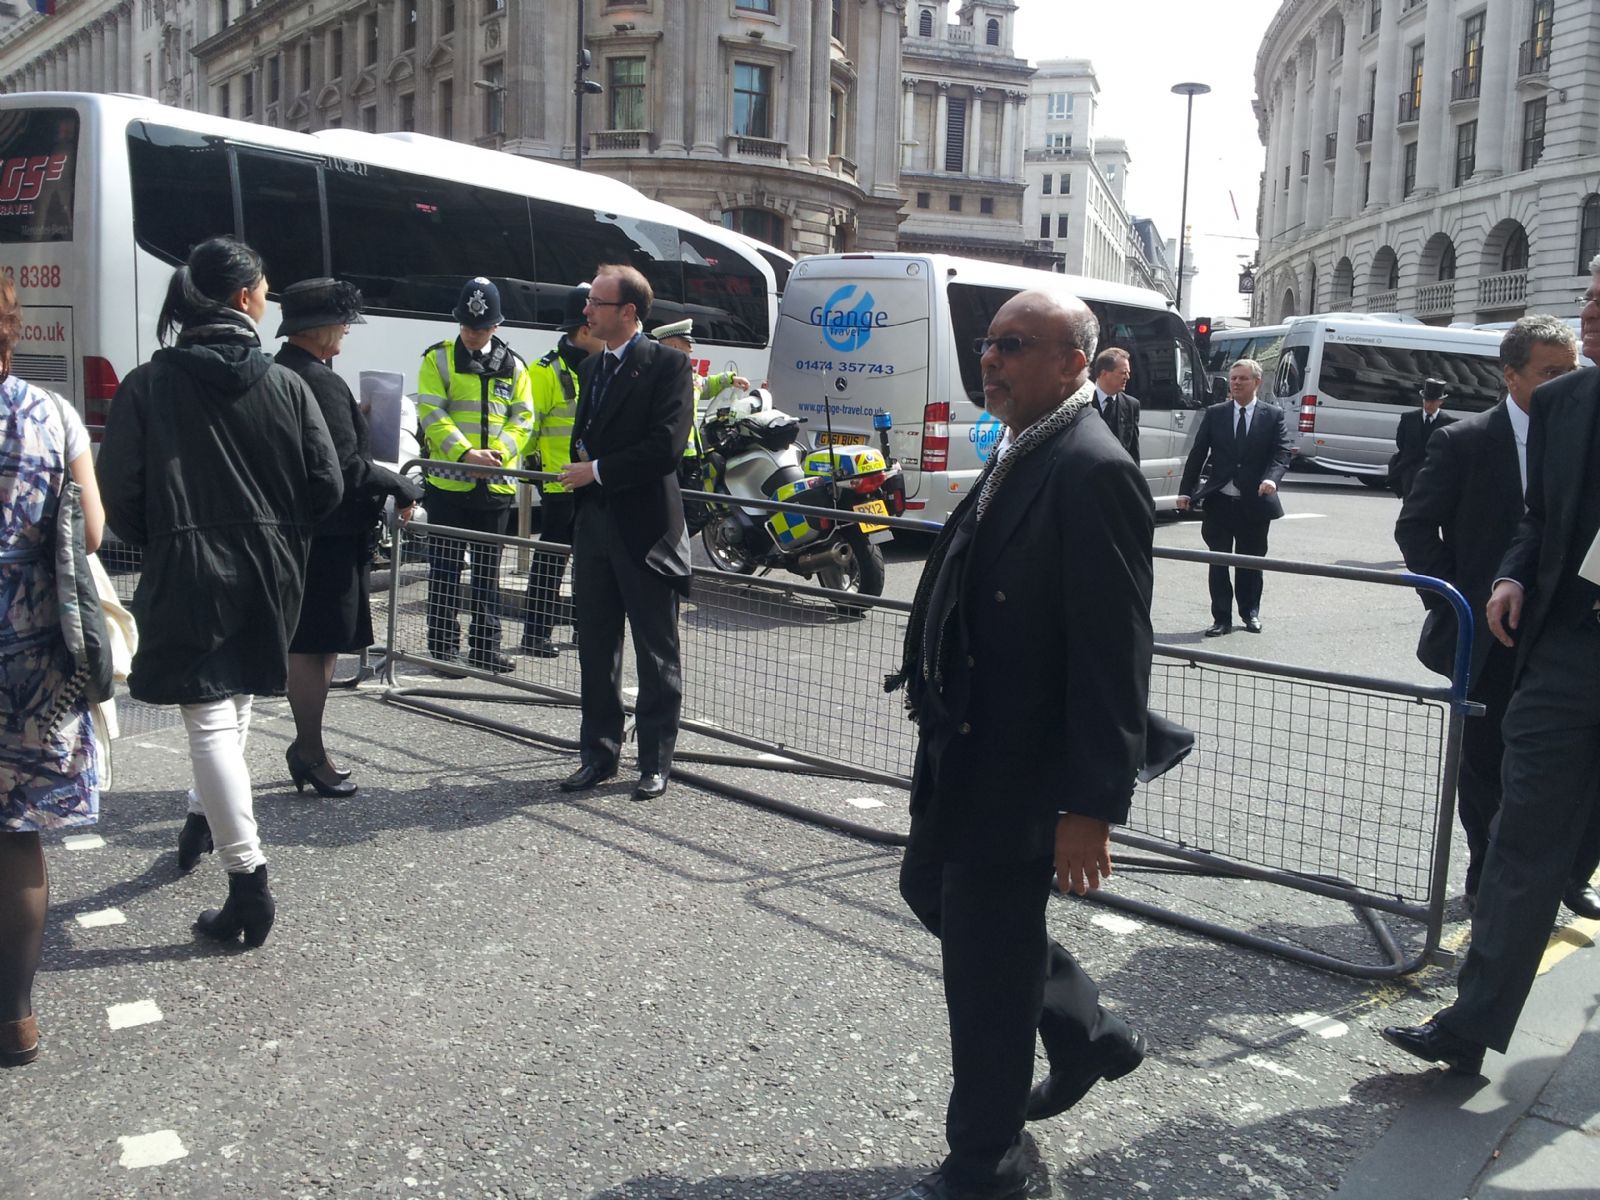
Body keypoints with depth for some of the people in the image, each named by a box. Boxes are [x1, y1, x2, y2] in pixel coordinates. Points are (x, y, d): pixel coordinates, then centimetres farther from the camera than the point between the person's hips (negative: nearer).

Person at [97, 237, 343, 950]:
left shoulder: (147, 386, -6)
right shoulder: (286, 386, -2)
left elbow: (120, 492, -6)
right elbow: (326, 486, -3)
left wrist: (158, 544, 13)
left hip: (187, 574, -3)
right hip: (268, 574, 3)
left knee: (210, 719, -2)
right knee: (235, 700, 25)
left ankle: (248, 883, -5)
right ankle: (206, 816, 43)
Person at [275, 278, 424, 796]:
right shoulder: (321, 383, -18)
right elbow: (346, 468, -22)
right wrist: (401, 487, -9)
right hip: (327, 534, -10)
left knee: (306, 642, 17)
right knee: (316, 645, -1)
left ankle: (305, 745, 26)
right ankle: (311, 755, 9)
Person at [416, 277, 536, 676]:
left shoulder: (512, 365, 10)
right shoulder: (438, 359, 1)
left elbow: (524, 417, 5)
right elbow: (431, 413, -8)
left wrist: (500, 451, -13)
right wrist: (465, 452, -21)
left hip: (495, 485, 3)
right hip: (448, 482, -3)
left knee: (488, 571, 10)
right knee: (446, 570, 3)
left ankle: (485, 648, 18)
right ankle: (444, 647, 12)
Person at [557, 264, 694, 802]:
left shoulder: (667, 363, -9)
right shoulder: (591, 367, 15)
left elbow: (666, 446, -18)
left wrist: (598, 471, -13)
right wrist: (577, 468, 2)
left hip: (646, 530, -7)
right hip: (595, 525, 7)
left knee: (656, 655, 4)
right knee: (596, 649, 13)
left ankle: (655, 762, 13)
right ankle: (598, 753, 24)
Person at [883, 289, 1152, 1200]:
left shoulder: (1093, 472, -21)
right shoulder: (1018, 452, 9)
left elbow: (1115, 653, -24)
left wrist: (1091, 806, -24)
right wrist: (932, 684, 17)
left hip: (1024, 765, -10)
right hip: (967, 745, 10)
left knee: (988, 953, 4)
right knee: (934, 891, 23)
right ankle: (1088, 1032, 42)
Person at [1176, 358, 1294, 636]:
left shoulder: (1273, 415, 3)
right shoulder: (1214, 414, 6)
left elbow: (1281, 454, -5)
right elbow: (1197, 454, 5)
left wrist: (1271, 479, -25)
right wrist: (1186, 490, -1)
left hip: (1255, 502, -1)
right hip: (1218, 501, 1)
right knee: (1218, 561, 2)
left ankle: (1250, 613, 27)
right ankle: (1222, 618, 9)